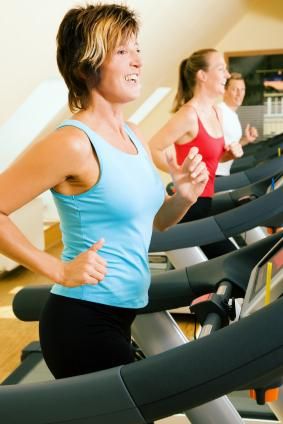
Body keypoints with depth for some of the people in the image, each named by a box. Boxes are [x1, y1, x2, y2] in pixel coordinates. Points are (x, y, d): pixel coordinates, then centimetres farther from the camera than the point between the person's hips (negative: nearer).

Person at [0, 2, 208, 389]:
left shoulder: (133, 136, 7)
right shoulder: (72, 142, -19)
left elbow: (148, 221, 16)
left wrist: (184, 197, -3)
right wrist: (58, 270, -20)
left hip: (121, 317, 8)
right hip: (83, 322, -8)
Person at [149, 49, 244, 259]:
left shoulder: (216, 112, 11)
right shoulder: (189, 114, -18)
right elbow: (153, 150, -21)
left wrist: (229, 153, 2)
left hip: (205, 201, 9)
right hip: (190, 203, -9)